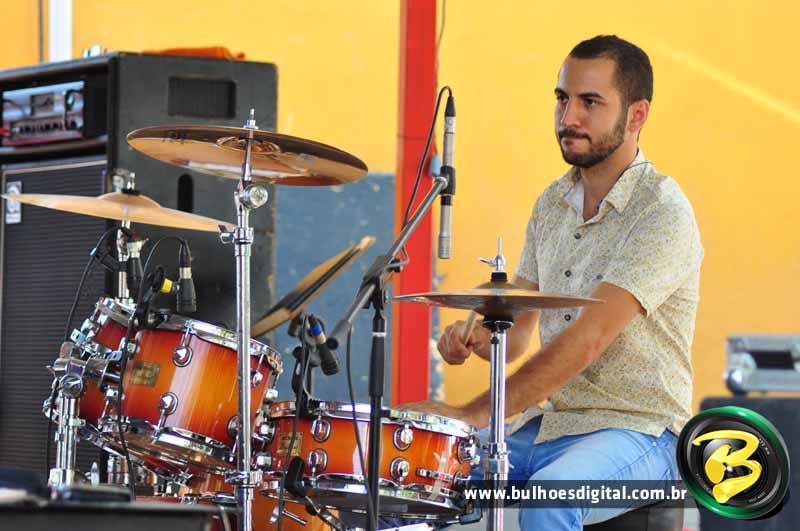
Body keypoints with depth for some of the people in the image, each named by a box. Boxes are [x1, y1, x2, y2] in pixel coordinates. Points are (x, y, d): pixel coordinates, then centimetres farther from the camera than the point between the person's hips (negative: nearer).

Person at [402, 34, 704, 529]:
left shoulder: (662, 214, -15)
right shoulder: (552, 204, 11)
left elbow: (589, 337, -24)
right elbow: (516, 331, 14)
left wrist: (474, 414, -29)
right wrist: (476, 335, -11)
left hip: (636, 432, -7)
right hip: (545, 424, 7)